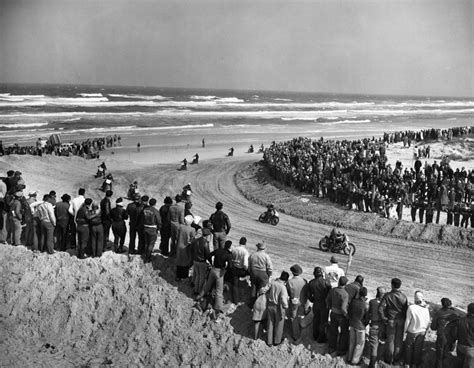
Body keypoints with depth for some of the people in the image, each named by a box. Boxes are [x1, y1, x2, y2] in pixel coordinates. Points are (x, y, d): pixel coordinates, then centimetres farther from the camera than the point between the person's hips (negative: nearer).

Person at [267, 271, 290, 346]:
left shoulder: (273, 282, -12)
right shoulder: (283, 287, -27)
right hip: (279, 308, -4)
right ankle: (277, 341, 37)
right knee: (278, 325, 19)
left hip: (270, 305, 5)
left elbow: (268, 291, -1)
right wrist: (286, 306, -9)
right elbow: (283, 300, -27)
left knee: (270, 324, 21)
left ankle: (269, 341, 35)